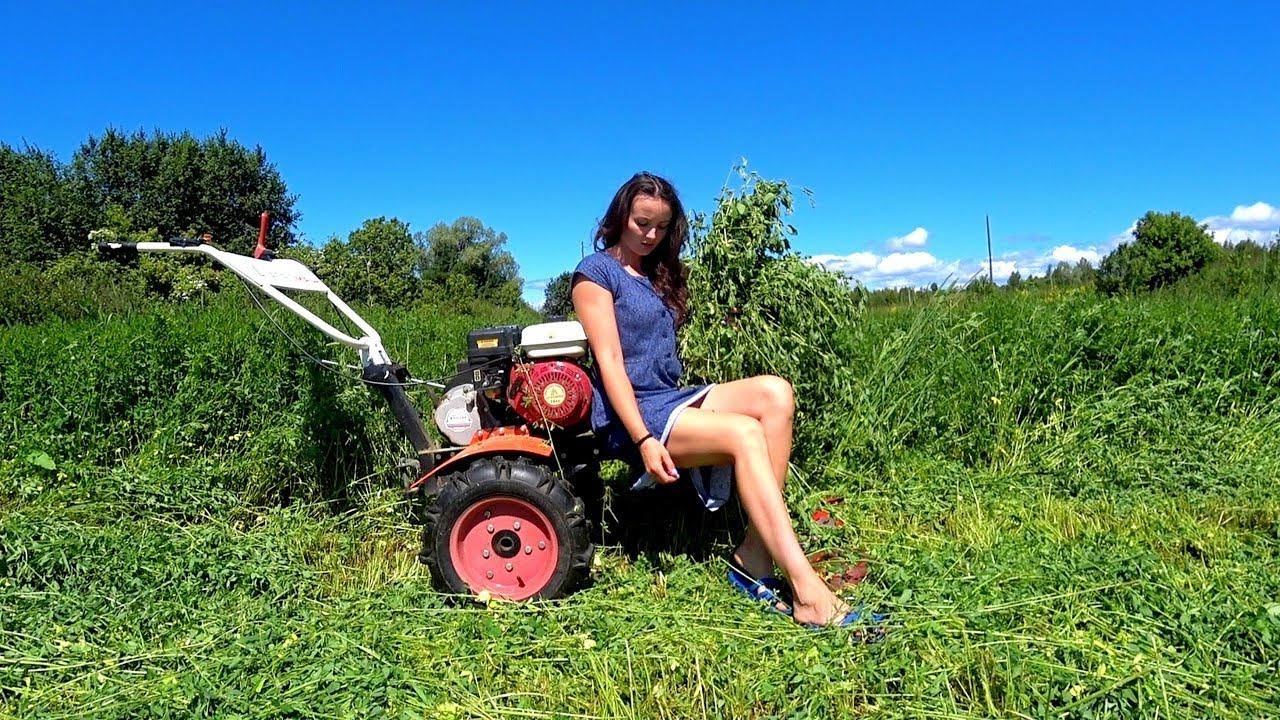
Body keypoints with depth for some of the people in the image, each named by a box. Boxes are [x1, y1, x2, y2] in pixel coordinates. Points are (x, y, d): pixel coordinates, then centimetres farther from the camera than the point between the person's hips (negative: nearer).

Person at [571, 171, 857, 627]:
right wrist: (644, 439, -21)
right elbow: (610, 362, -12)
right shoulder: (597, 271, -1)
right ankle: (807, 593, -31)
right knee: (744, 433, -29)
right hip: (628, 415, -7)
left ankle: (754, 555, -25)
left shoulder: (658, 274, 23)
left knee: (774, 394, -19)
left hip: (673, 398, 7)